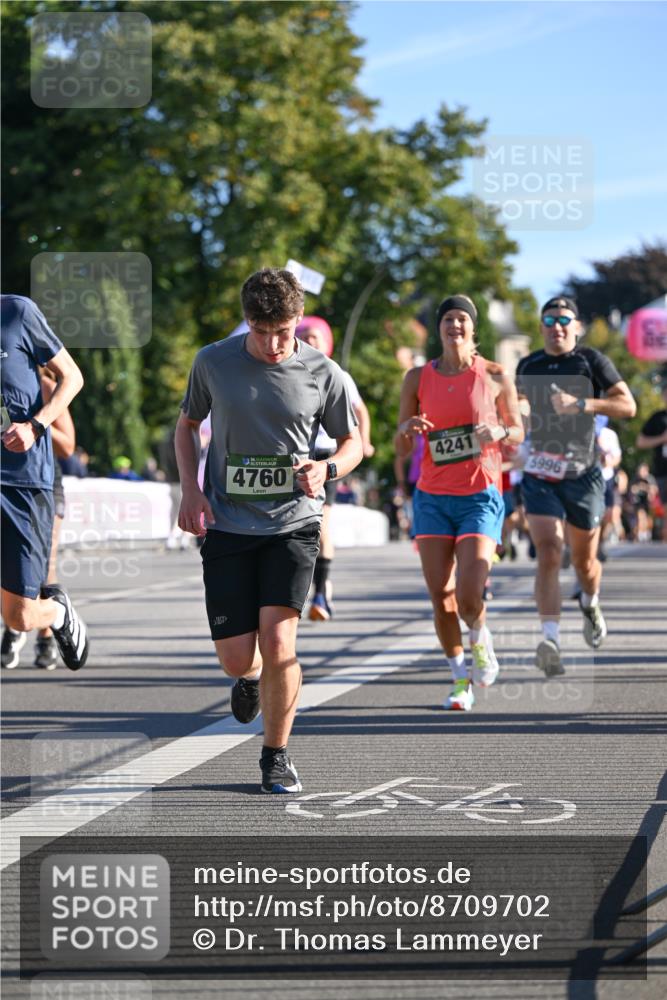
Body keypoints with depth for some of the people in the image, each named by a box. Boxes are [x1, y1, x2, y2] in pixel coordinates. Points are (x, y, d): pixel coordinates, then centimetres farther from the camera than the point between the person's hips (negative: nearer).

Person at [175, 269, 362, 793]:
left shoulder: (323, 374, -5)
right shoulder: (213, 362, -3)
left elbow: (353, 442, 8)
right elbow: (188, 424, 14)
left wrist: (327, 469, -14)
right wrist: (191, 489, -1)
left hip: (292, 526, -1)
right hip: (227, 528, 1)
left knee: (278, 640, -16)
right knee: (236, 658, -3)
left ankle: (277, 755, 4)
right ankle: (251, 676, 37)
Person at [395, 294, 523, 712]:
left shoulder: (494, 376, -1)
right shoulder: (419, 378, 4)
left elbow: (518, 431, 9)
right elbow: (401, 449, 7)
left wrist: (499, 431, -13)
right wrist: (407, 430, -16)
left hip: (480, 497, -2)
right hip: (433, 499, 2)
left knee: (469, 599, -15)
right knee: (441, 598, 0)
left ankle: (481, 639, 20)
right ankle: (461, 680, 20)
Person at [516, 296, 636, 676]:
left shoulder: (592, 360, -1)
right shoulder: (528, 366, 9)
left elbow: (628, 405, -9)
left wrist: (581, 404, -20)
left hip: (582, 474, -1)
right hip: (540, 475, 1)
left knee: (585, 561, 12)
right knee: (548, 554, -17)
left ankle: (591, 603, 47)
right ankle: (551, 641, -27)